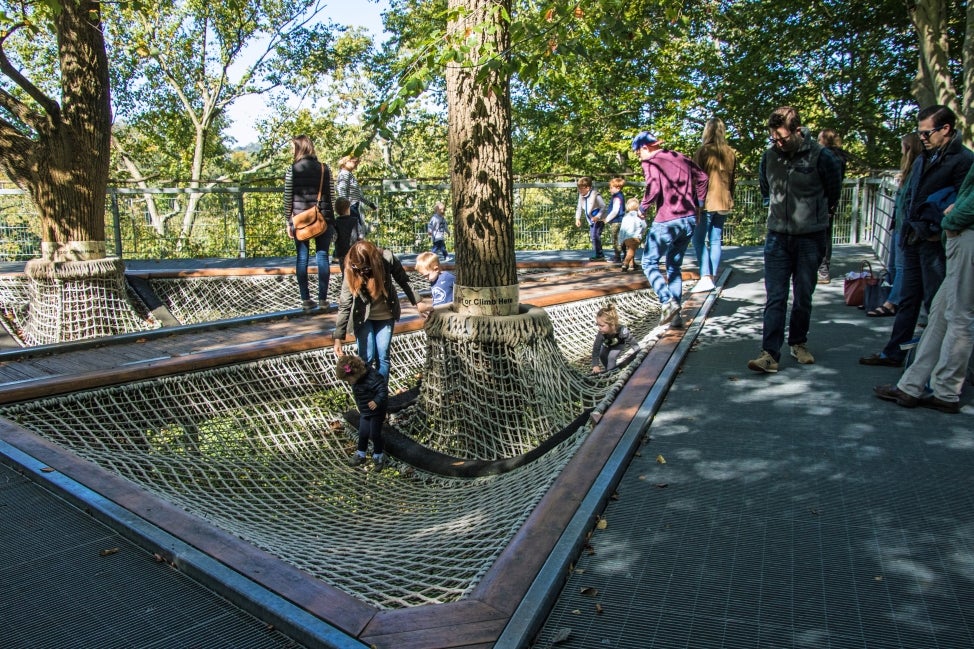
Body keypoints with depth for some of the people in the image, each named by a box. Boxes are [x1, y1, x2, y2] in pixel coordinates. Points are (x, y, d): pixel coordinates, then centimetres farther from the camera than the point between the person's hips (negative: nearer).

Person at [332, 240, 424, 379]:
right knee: (366, 357, -5)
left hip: (385, 316, 1)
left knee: (382, 357, 3)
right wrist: (338, 338, -25)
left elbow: (403, 281, -6)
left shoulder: (387, 259, -24)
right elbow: (344, 305, -23)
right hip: (363, 317, -1)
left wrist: (417, 302, -3)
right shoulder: (351, 271, -24)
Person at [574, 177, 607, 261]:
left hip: (598, 220, -9)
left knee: (595, 236, -19)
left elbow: (603, 207, -17)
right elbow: (579, 208, 11)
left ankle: (599, 255, -13)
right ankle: (599, 255, 20)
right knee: (592, 236, 10)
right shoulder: (581, 196, 2)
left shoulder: (595, 195, -20)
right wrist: (577, 218, 0)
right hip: (591, 220, 9)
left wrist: (598, 216, -28)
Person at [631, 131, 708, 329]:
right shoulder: (681, 158, 15)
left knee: (649, 263, 6)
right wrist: (698, 204, 24)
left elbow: (654, 188, -18)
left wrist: (643, 207, -2)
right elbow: (702, 177, 19)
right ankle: (676, 315, 14)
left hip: (667, 222, -7)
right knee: (675, 266, 16)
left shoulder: (651, 162, -5)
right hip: (689, 220, 7)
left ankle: (667, 302, -12)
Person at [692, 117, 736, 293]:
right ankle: (712, 277, 12)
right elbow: (733, 179, 15)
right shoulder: (731, 154, 9)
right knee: (715, 240, 10)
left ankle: (706, 277, -16)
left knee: (699, 240, -3)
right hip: (724, 203, 6)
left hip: (707, 202, -6)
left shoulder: (703, 152, -8)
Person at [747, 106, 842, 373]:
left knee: (803, 297, 8)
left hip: (810, 238, -1)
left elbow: (833, 191, 7)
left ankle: (799, 343, 27)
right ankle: (770, 353, -6)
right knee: (775, 298, -4)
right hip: (777, 236, 2)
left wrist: (822, 214, 16)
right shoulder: (769, 156, -1)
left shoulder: (820, 156, -10)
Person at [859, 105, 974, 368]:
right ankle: (893, 353, 20)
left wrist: (936, 230, -14)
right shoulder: (923, 159, 15)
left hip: (935, 242, -8)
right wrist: (910, 227, 8)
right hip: (913, 238, 8)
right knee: (908, 299, 13)